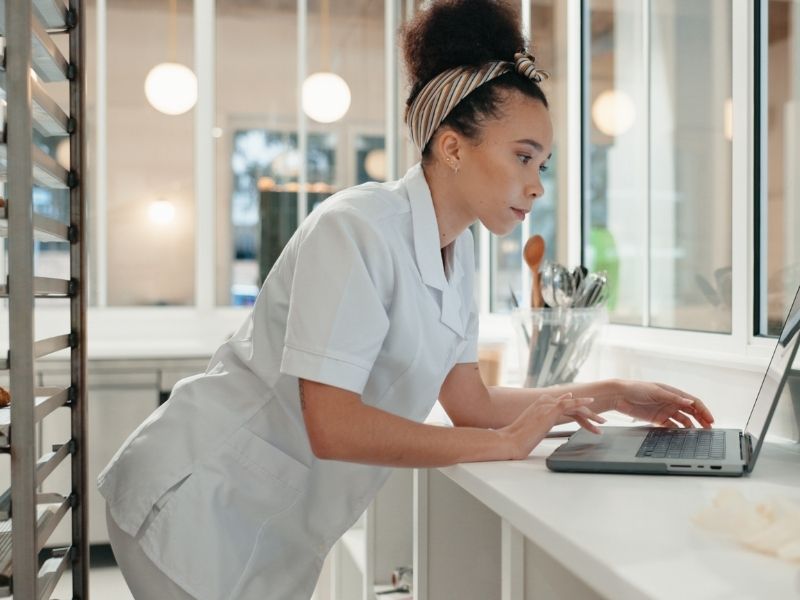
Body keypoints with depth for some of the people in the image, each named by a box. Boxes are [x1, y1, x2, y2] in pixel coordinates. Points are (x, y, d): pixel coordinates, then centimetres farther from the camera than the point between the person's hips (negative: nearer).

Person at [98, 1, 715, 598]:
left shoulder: (457, 248, 2)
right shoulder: (357, 228, -24)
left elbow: (469, 402, 6)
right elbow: (332, 425, -30)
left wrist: (613, 394, 2)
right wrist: (505, 443, -24)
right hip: (203, 503, -7)